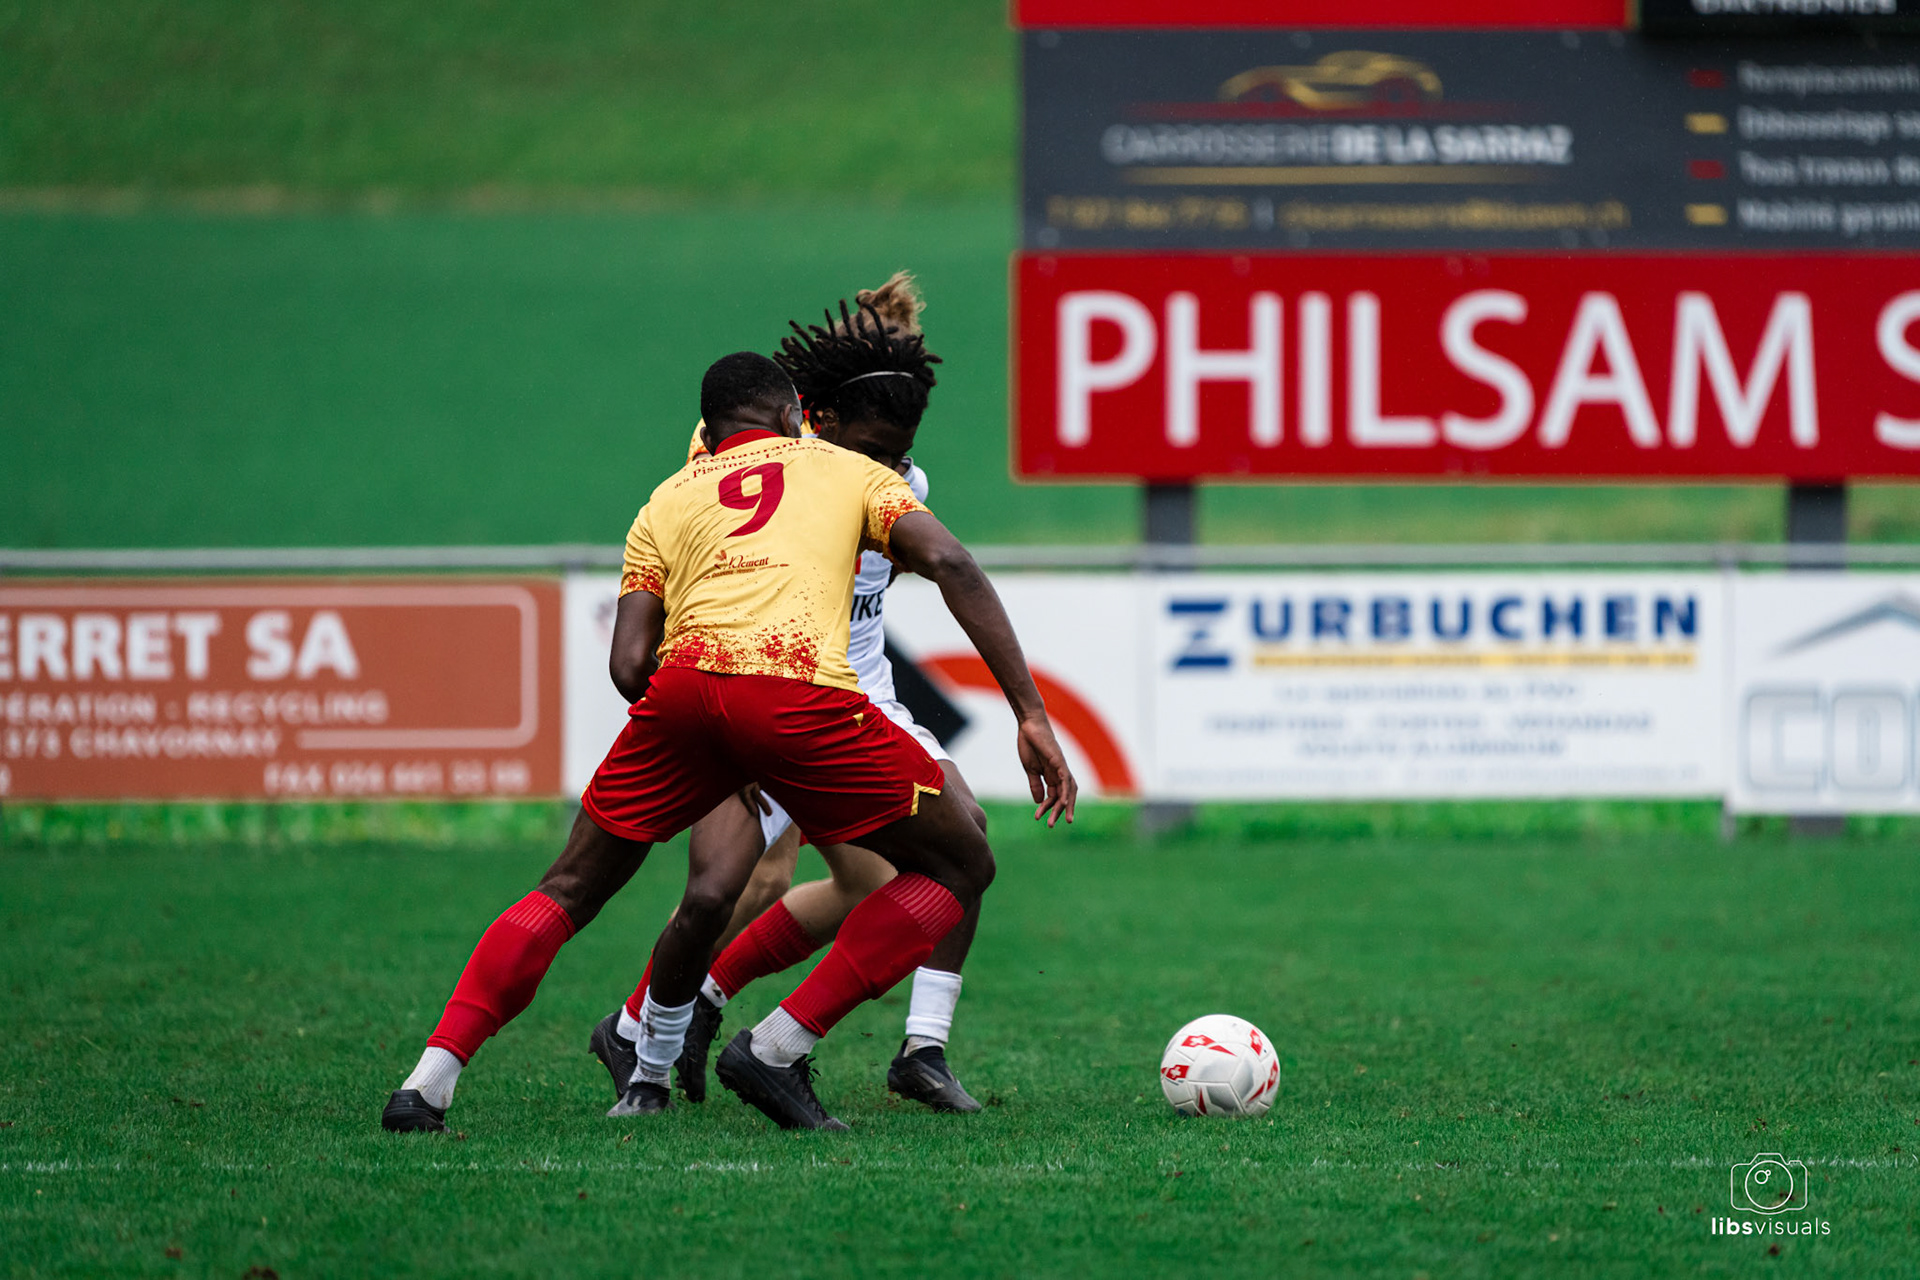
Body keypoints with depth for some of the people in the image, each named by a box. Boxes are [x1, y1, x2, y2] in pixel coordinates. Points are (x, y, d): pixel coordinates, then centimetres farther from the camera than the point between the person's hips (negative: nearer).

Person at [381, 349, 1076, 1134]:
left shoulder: (667, 501, 30)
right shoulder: (845, 469, 27)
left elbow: (629, 667, 16)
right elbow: (950, 564, 9)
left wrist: (718, 763, 34)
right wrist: (1031, 716, 6)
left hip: (683, 685, 3)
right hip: (802, 687, -3)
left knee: (568, 893, 21)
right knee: (961, 866, 15)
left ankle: (429, 1082, 7)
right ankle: (777, 1050, 8)